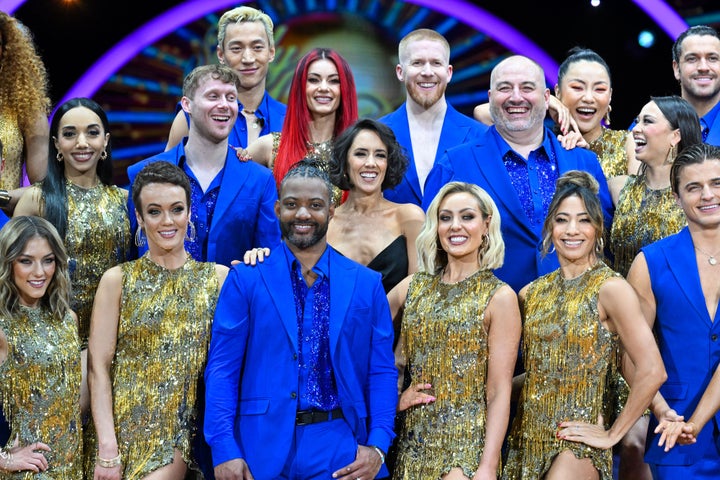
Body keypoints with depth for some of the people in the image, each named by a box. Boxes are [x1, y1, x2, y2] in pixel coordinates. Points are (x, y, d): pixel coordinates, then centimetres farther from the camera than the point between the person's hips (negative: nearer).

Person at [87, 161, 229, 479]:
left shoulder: (219, 277, 5)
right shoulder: (118, 280, 2)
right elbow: (98, 367, -3)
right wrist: (108, 447, -10)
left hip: (182, 432, 0)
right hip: (124, 428, 0)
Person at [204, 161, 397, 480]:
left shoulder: (366, 284, 7)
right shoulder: (245, 279, 2)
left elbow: (381, 372, 5)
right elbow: (222, 369, -1)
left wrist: (378, 446, -8)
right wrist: (224, 450, -11)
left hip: (339, 449, 1)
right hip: (264, 445, -1)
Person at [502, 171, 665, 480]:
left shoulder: (610, 288, -10)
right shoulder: (532, 293, 9)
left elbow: (652, 372, -16)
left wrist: (612, 435, -11)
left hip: (576, 443, -6)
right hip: (527, 440, 6)